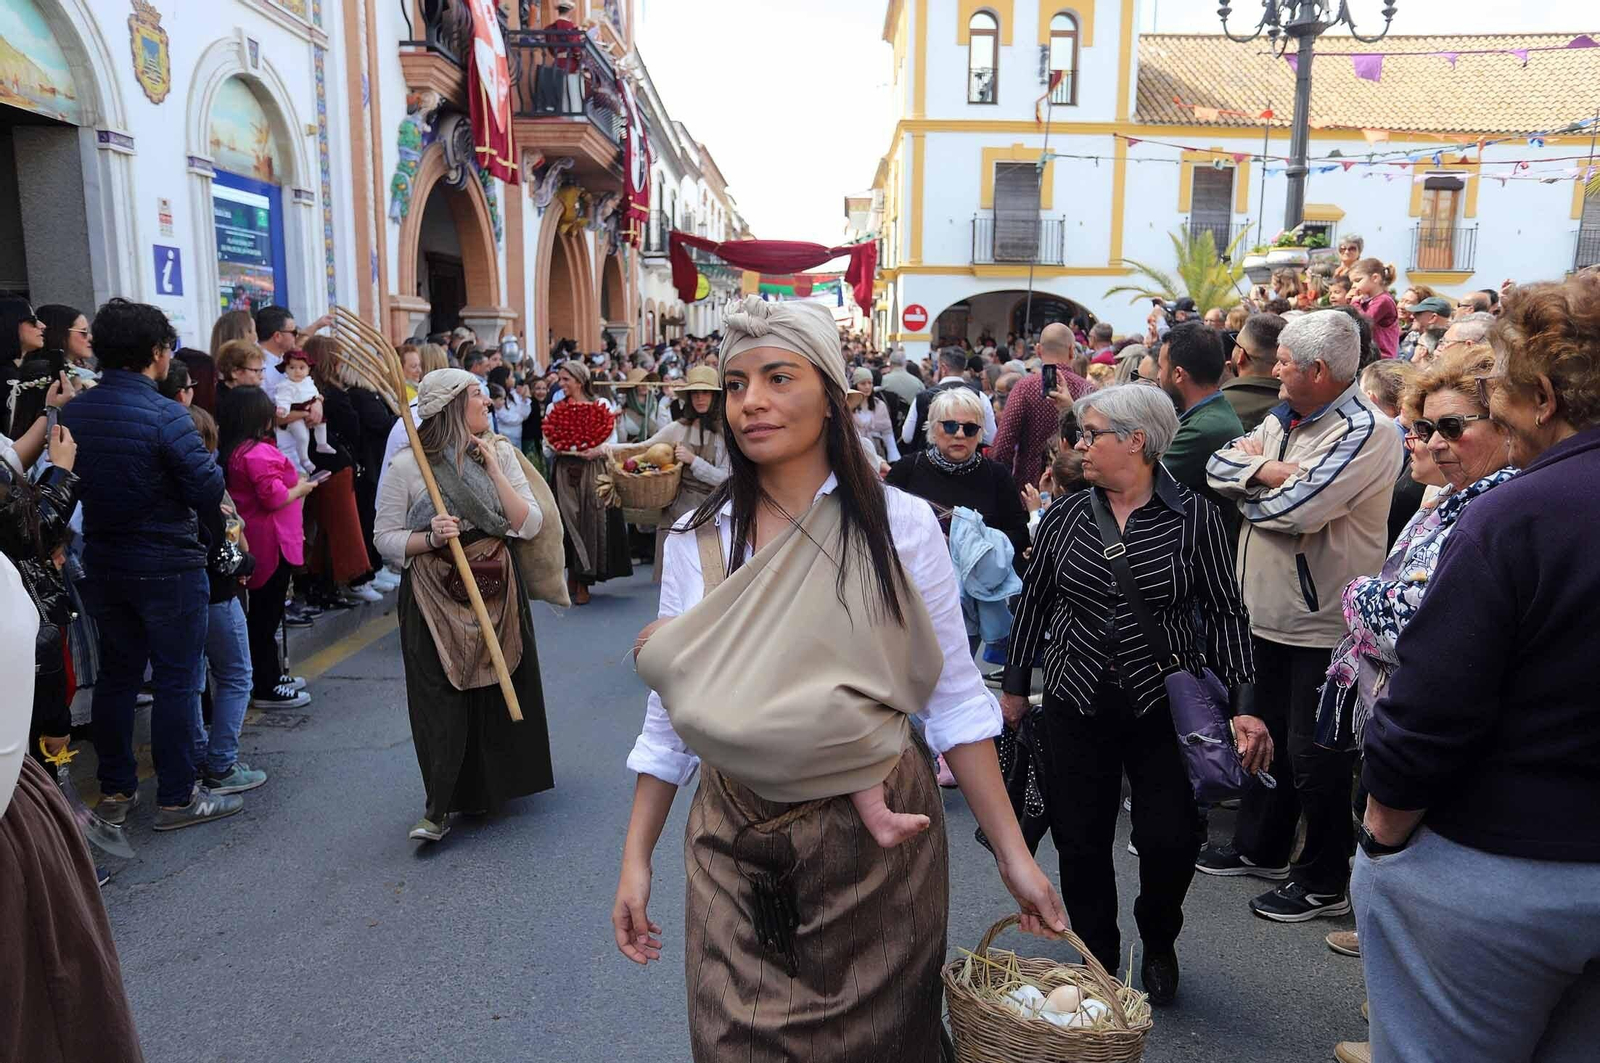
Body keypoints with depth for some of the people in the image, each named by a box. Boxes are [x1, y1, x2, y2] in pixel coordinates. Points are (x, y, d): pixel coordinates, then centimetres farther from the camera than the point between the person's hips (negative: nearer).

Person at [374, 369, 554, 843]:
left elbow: (530, 525, -3)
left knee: (497, 690, 9)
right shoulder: (406, 465, -4)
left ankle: (490, 787, 29)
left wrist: (494, 471, -9)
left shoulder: (500, 453, 5)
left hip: (498, 590, 3)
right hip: (434, 596, -3)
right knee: (441, 700, -5)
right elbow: (386, 538, -3)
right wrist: (430, 539, -21)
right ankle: (438, 809, 3)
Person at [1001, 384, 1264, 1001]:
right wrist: (1014, 687, 12)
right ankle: (1097, 959, 31)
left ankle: (1158, 945, 31)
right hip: (1076, 702, 2)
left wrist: (1242, 705, -6)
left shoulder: (1194, 518, -5)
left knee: (1169, 841, -2)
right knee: (1080, 841, 6)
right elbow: (1033, 602, 10)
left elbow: (1225, 613, -2)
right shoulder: (1064, 518, 2)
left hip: (1164, 702, -2)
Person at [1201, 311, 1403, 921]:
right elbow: (1218, 467, 3)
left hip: (1322, 624, -8)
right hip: (1267, 612, 9)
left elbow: (1296, 509, -27)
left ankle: (1324, 883, 20)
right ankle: (1259, 849, 37)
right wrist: (1269, 471, -15)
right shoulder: (1283, 419, 10)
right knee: (1264, 734, 20)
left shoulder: (1365, 432, -18)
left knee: (1313, 755, 3)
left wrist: (1248, 487, -7)